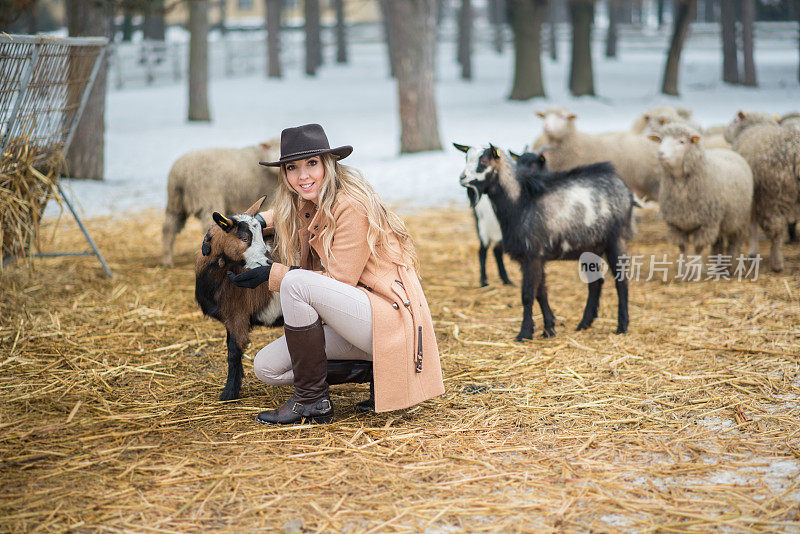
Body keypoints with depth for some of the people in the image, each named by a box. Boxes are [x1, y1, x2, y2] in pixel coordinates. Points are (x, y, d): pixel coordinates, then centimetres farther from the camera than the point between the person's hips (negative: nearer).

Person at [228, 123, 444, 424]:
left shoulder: (352, 207, -16)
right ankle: (373, 371, 2)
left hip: (391, 317, -10)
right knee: (266, 368, 1)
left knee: (296, 283, -28)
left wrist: (272, 274, -15)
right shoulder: (307, 207, 9)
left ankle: (312, 401, -17)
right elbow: (286, 215, 34)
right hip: (355, 318, 10)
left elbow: (340, 281, -17)